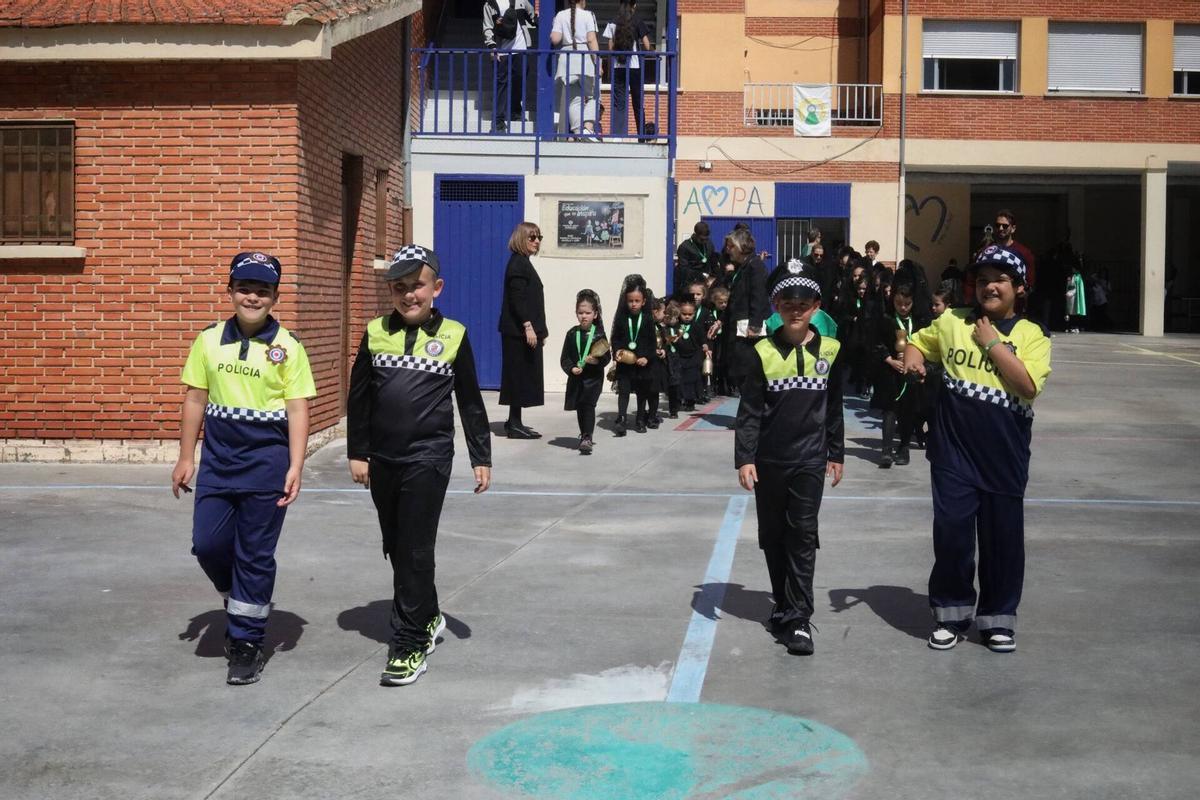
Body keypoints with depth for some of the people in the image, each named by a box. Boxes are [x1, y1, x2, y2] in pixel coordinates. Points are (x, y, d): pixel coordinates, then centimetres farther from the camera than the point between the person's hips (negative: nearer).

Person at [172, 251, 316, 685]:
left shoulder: (287, 346, -4)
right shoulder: (209, 340, 5)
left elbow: (297, 409, -5)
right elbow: (195, 400, 9)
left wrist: (295, 467, -11)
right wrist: (186, 458, 8)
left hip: (266, 462, -3)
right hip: (217, 459, 3)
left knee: (255, 555, 3)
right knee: (208, 544, 2)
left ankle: (246, 642, 15)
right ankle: (240, 601, 32)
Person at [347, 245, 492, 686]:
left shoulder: (453, 336, -1)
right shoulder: (376, 333, 4)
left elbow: (471, 402, 5)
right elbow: (358, 397, 9)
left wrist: (481, 458, 6)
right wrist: (357, 452, 7)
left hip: (428, 458, -4)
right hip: (382, 459, 4)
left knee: (415, 551, -5)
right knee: (395, 548, 14)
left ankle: (408, 646, 1)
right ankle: (428, 618, 34)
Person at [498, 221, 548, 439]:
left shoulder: (522, 263, 18)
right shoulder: (518, 263, -12)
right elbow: (517, 298, -20)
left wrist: (538, 330, 20)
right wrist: (528, 326, -24)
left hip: (523, 330, 10)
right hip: (520, 330, -10)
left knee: (521, 376, 11)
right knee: (520, 375, -7)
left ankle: (514, 422, 15)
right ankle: (514, 424, -4)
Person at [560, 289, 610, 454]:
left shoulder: (599, 334, -5)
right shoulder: (572, 334, 0)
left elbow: (607, 357, -3)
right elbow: (564, 358, 1)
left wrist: (598, 361, -23)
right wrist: (571, 368, -16)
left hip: (594, 376, -3)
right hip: (576, 377, 3)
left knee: (589, 405, -13)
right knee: (580, 407, 12)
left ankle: (587, 438, -14)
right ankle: (585, 436, 29)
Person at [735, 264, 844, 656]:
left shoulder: (829, 351, 1)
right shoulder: (764, 352, -4)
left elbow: (834, 407, 9)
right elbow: (749, 410, -4)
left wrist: (836, 454, 10)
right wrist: (744, 457, -10)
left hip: (810, 461, 0)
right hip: (768, 459, 0)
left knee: (803, 536, -3)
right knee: (773, 535, 10)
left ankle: (798, 619, -2)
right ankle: (784, 605, 25)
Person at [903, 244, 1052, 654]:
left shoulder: (1032, 335, -3)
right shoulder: (953, 322, 4)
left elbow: (1029, 386, -17)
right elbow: (918, 340, 20)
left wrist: (993, 342, -14)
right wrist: (913, 359, -3)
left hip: (1005, 455, -1)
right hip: (953, 451, 1)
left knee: (1003, 538, 7)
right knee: (951, 532, 1)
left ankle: (998, 619, 23)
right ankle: (952, 614, 18)